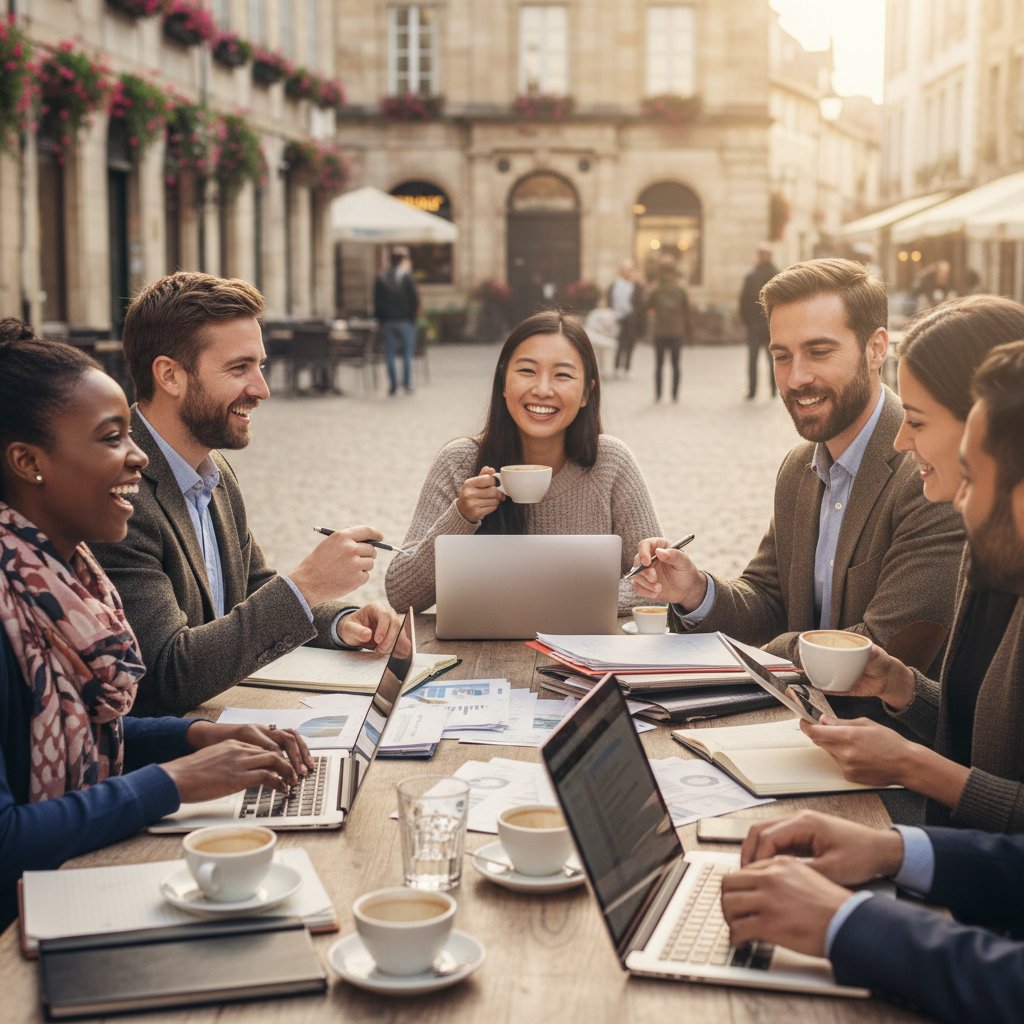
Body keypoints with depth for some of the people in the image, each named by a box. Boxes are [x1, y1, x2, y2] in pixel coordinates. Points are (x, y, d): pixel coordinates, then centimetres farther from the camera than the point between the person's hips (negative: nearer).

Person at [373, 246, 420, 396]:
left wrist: (381, 319, 12)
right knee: (407, 354, 4)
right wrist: (414, 313, 5)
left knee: (390, 354, 6)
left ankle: (393, 386, 4)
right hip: (405, 321, -3)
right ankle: (407, 385, 0)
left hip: (388, 321, 3)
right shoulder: (406, 277, -7)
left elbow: (377, 302, 6)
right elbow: (415, 299, -10)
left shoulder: (381, 279, 5)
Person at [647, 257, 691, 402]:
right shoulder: (681, 290, -2)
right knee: (675, 364, 7)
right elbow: (686, 312, 2)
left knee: (658, 364, 7)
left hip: (660, 333, -1)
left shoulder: (656, 290, -6)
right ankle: (675, 394, 5)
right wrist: (687, 332, 10)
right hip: (677, 332, 1)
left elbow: (647, 307, 3)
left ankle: (658, 394, 5)